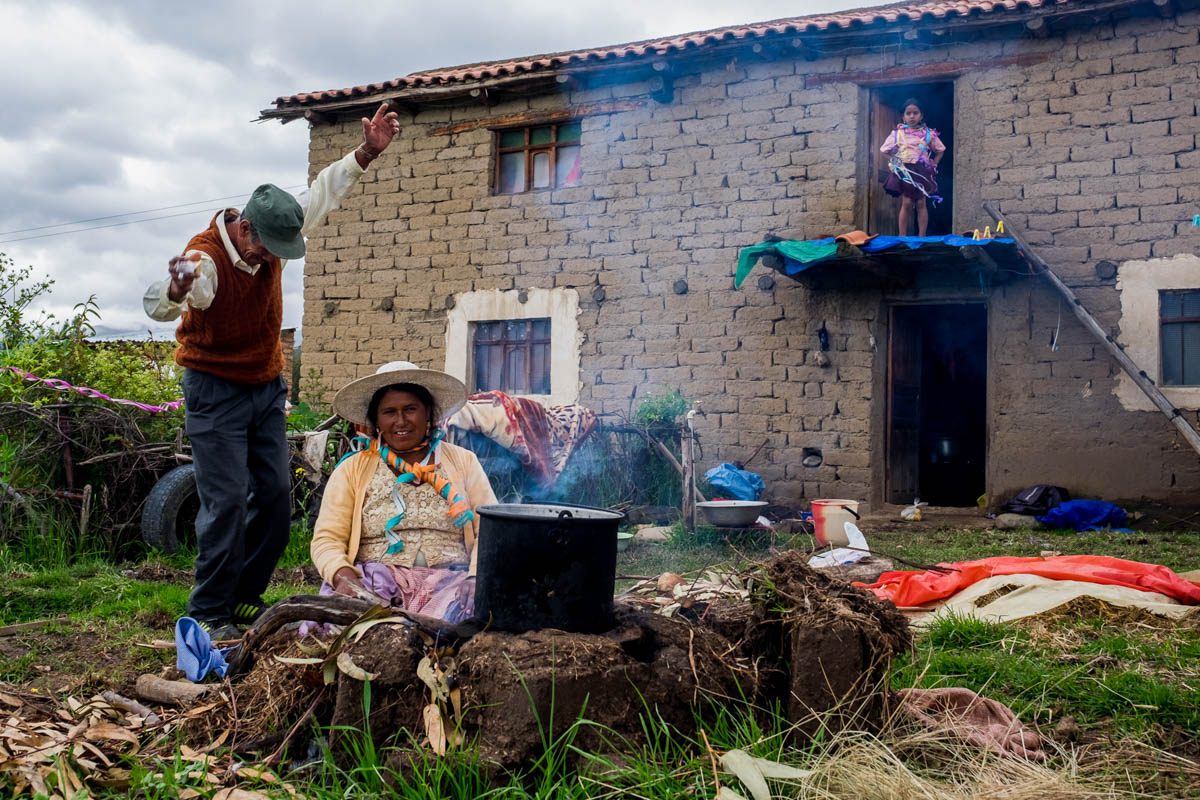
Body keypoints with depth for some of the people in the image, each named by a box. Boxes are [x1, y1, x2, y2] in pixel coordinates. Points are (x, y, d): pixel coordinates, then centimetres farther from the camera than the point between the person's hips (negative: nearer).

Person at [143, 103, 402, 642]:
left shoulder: (272, 233, -5)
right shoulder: (206, 260, -25)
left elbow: (324, 193, 7)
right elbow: (158, 307, -42)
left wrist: (367, 152, -3)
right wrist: (176, 291, -66)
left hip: (266, 387, 7)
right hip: (215, 391, -7)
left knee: (275, 496, 6)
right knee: (227, 501, -12)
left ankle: (245, 599, 20)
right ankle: (208, 613, 0)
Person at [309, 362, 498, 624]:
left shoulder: (463, 462, 15)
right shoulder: (352, 470, 14)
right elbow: (327, 539, 6)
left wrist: (477, 580, -13)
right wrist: (343, 577, -17)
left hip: (449, 581, -1)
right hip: (372, 581, 1)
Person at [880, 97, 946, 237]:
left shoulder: (928, 134, 5)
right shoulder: (898, 133, 3)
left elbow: (940, 150, 15)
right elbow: (885, 150, 11)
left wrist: (933, 165, 5)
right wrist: (894, 162, 2)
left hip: (922, 171, 1)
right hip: (904, 171, -1)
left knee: (921, 203, 0)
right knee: (907, 203, -6)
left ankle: (922, 237, 3)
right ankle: (902, 236, -1)